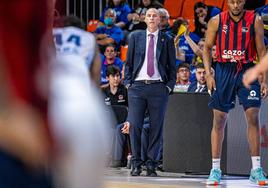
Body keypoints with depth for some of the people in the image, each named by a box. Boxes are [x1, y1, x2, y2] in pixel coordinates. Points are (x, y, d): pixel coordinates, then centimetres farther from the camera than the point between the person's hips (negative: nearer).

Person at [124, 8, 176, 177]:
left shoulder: (167, 40, 9)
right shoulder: (136, 37, 11)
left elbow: (172, 66, 10)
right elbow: (129, 62, 13)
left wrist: (169, 86, 0)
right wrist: (128, 83, 4)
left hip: (158, 88, 0)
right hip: (137, 86, 0)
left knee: (157, 127, -1)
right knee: (135, 125, -5)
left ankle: (151, 165, 5)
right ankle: (136, 164, 3)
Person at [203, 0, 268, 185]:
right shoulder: (217, 21, 0)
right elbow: (207, 48, 8)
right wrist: (208, 74, -3)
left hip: (247, 71, 0)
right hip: (224, 71, 1)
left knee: (253, 118, -8)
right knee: (219, 120, 1)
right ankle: (215, 169, 7)